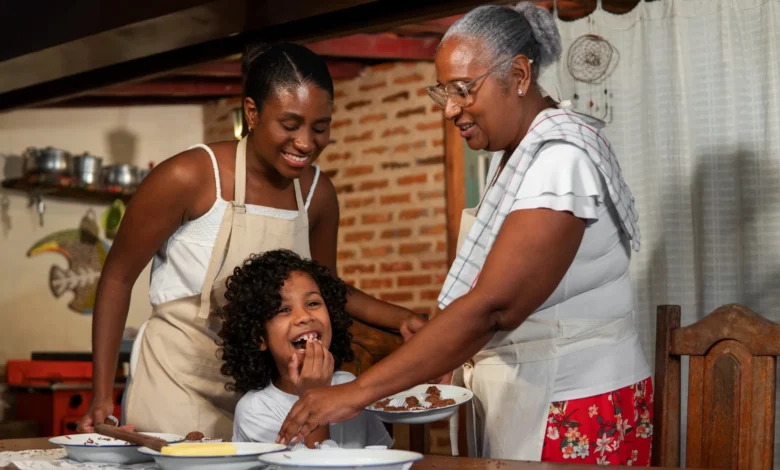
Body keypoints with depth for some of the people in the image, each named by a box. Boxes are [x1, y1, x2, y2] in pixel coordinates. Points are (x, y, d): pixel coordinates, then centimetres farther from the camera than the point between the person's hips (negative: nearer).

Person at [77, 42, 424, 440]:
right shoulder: (190, 177, -18)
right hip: (178, 387, -4)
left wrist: (399, 318, -3)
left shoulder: (318, 194, -3)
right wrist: (102, 396, -11)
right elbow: (118, 277, -9)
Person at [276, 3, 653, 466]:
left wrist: (358, 391, -30)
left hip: (579, 411, -8)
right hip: (517, 397, 8)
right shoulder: (511, 154, 10)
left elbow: (494, 306, -28)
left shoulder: (563, 155, -18)